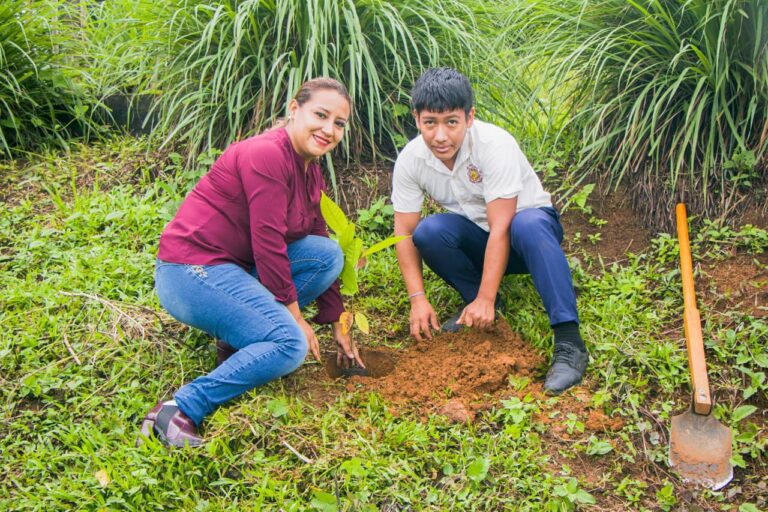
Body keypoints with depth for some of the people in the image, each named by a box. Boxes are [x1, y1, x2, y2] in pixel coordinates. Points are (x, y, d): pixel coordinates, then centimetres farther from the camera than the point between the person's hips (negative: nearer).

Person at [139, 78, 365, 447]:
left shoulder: (311, 171, 12)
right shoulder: (267, 154, -17)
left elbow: (322, 255, 15)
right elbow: (268, 242, -20)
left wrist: (337, 323, 15)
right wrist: (293, 313, -12)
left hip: (231, 269, 9)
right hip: (190, 272, -9)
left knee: (329, 253, -1)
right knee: (291, 345, -20)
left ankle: (244, 335, 1)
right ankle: (180, 411, -18)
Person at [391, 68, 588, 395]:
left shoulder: (495, 145, -28)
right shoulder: (410, 160, -14)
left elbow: (501, 228, -30)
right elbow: (405, 232, -12)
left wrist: (485, 300, -34)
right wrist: (418, 299, -22)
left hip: (527, 225, -3)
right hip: (476, 238, 3)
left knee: (528, 224, -39)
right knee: (429, 231, -28)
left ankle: (569, 343, -38)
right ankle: (473, 299, -5)